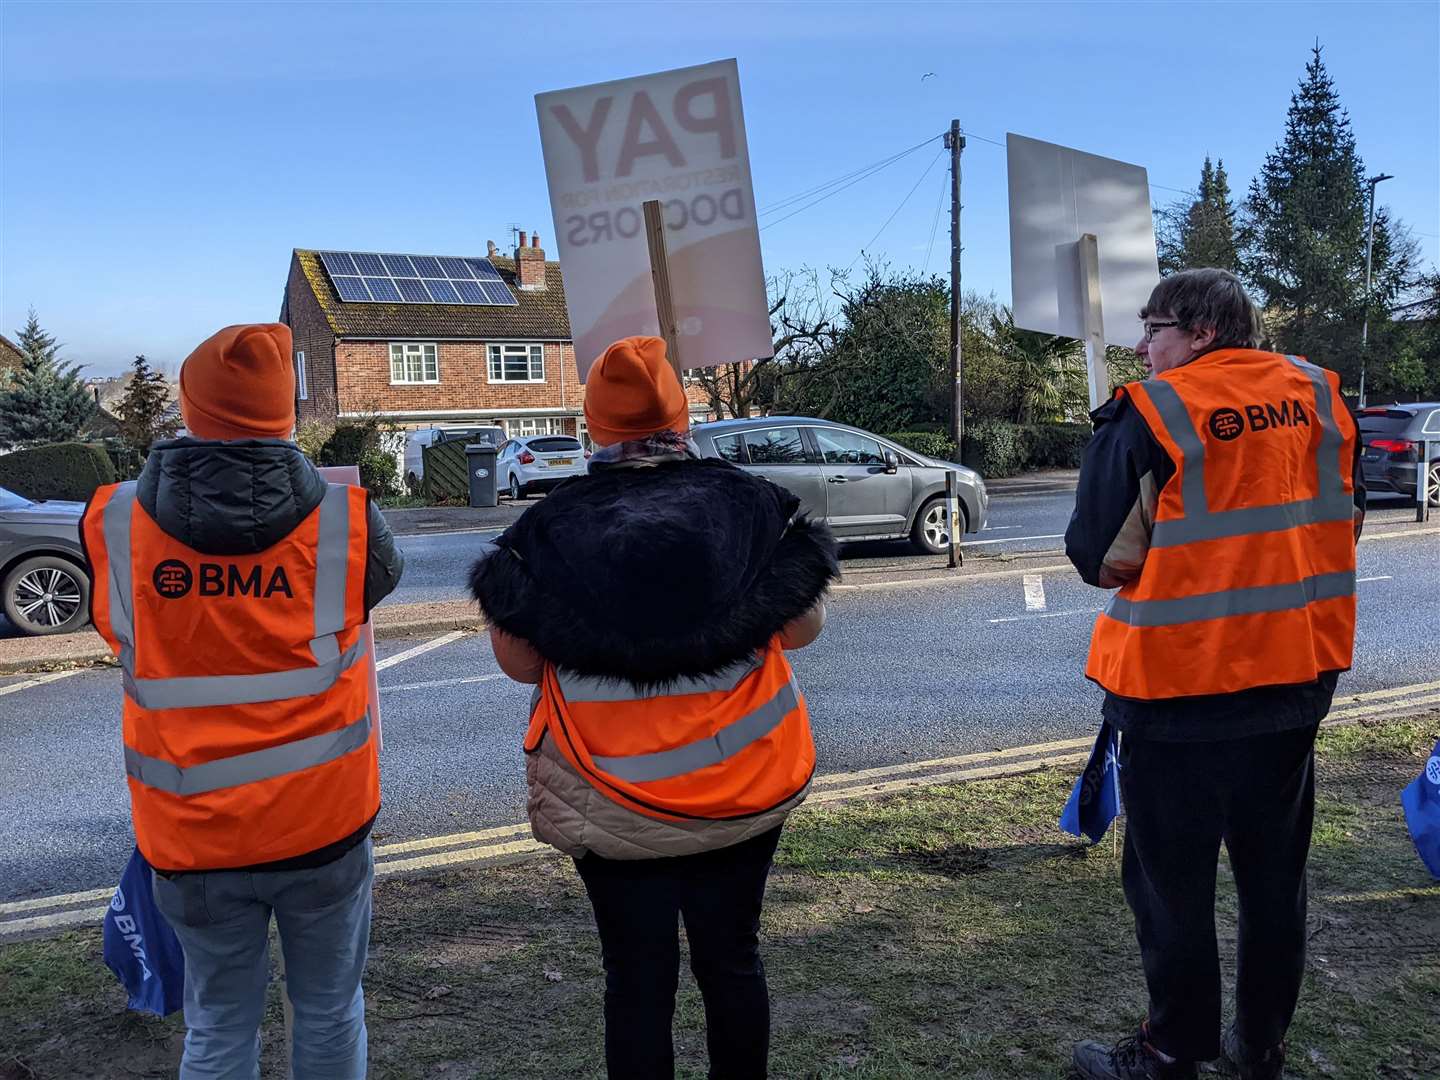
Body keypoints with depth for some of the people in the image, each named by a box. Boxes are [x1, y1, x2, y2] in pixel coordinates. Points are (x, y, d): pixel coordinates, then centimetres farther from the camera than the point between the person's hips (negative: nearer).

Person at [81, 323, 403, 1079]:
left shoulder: (114, 526, -10)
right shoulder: (344, 524, -14)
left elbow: (112, 630, 5)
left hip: (191, 832, 1)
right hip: (321, 817, -1)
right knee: (328, 1011, 19)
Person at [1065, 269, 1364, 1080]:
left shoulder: (1148, 416, -15)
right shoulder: (1321, 396, 3)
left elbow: (1098, 558, -12)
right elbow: (1345, 520, 14)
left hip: (1180, 688, -6)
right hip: (1298, 677, 6)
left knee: (1173, 882, 8)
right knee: (1275, 871, 18)